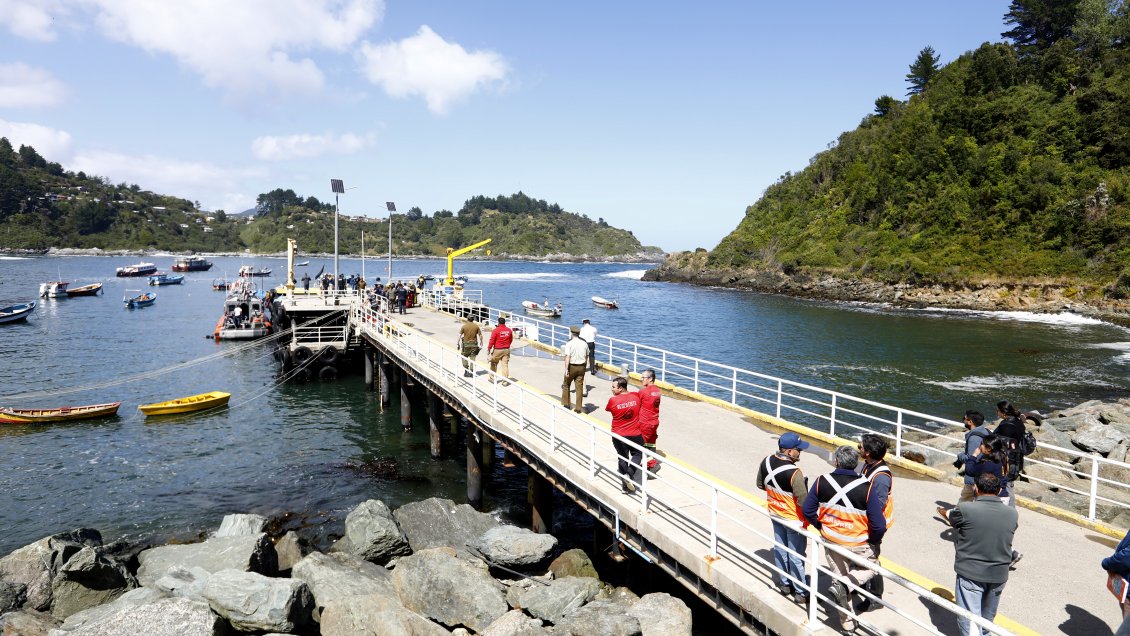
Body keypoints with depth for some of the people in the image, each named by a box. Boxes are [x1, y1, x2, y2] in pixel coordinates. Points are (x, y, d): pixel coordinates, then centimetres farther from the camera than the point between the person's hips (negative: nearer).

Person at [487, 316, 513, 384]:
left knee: (494, 364, 15)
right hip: (506, 350, 4)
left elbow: (492, 340, -12)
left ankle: (492, 378, 24)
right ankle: (504, 381, 3)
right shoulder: (509, 330, 2)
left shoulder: (496, 330, -13)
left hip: (497, 350, -4)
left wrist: (489, 349, -3)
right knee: (505, 365, 4)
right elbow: (511, 340, 14)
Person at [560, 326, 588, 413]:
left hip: (572, 367, -4)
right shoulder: (584, 344, 4)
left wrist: (566, 369, -22)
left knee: (566, 385, 16)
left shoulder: (569, 344, -12)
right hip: (581, 367, 4)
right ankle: (578, 408, 7)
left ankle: (566, 404, 19)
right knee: (579, 387, 6)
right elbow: (587, 355, 14)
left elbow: (567, 357, -20)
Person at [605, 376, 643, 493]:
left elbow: (607, 409, 1)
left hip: (618, 436, -1)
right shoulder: (635, 397, -8)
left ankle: (625, 485, 18)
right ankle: (629, 474, -2)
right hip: (635, 434, 1)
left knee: (622, 458, 15)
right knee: (637, 454, 21)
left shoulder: (613, 400, -19)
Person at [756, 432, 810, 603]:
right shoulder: (794, 472, -31)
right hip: (794, 519, -7)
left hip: (775, 514, 7)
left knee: (780, 549, 20)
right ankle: (801, 592, 21)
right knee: (796, 556, 7)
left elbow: (760, 484, 7)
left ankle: (784, 583, 36)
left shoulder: (767, 462, -9)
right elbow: (803, 500, -25)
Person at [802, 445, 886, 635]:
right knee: (870, 566, 26)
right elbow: (879, 524, -19)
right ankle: (843, 584, 1)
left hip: (831, 541, 3)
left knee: (839, 574, 21)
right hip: (859, 545, -3)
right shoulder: (865, 487, -22)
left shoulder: (822, 481, -13)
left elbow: (807, 510, -3)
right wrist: (874, 541, 2)